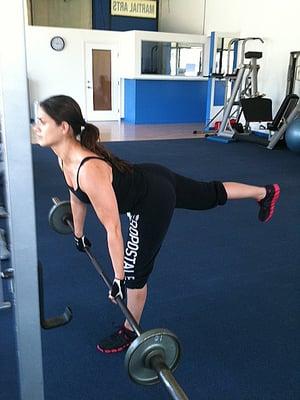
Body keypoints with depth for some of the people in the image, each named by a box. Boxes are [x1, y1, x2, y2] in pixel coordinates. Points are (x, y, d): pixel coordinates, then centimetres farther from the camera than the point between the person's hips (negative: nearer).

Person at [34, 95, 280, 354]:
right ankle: (265, 192, 50)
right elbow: (77, 196, 7)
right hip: (146, 180, 9)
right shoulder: (65, 156, -11)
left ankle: (130, 332, 27)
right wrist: (79, 234, 20)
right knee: (210, 195, 27)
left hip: (154, 199, -9)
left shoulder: (89, 170, -38)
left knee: (135, 271, 2)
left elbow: (113, 229, -32)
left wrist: (119, 279, -22)